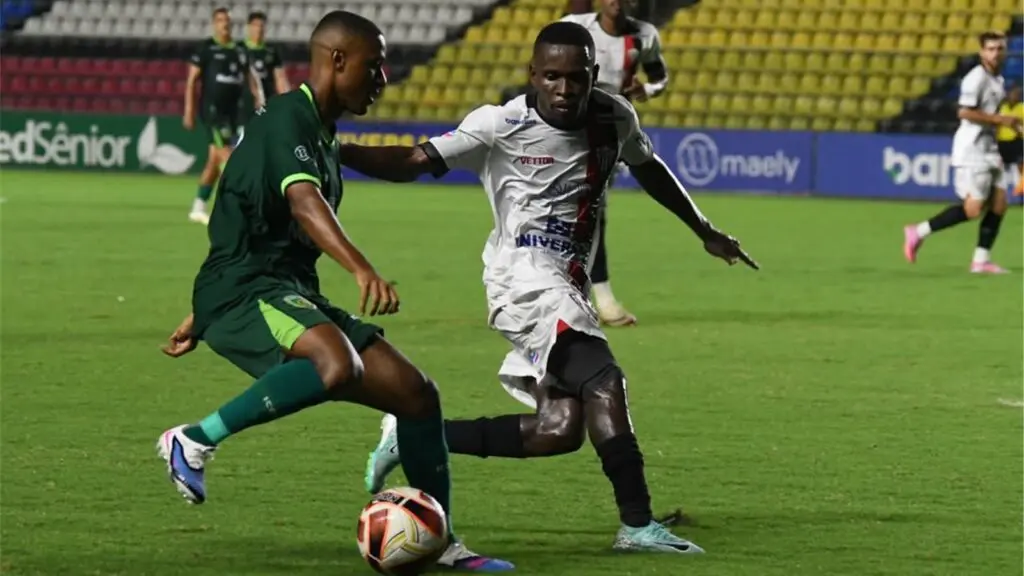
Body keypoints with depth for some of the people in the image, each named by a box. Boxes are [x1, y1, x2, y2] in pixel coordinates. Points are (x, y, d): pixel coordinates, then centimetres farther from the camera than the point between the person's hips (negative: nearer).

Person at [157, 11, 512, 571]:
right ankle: (194, 442, -24)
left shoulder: (322, 136, 22)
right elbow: (305, 202, -31)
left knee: (415, 394, 3)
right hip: (243, 290, -10)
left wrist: (200, 318, 36)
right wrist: (362, 270, -47)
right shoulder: (287, 118, -10)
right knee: (338, 365, -38)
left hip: (293, 297, 10)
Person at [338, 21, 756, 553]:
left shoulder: (614, 118, 8)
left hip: (567, 287, 7)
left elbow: (648, 169, 28)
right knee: (603, 383, -24)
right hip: (526, 275, -7)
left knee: (559, 431, -1)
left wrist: (705, 232, 35)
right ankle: (638, 524, -25)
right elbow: (412, 163, -8)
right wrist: (335, 152, -23)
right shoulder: (502, 125, -8)